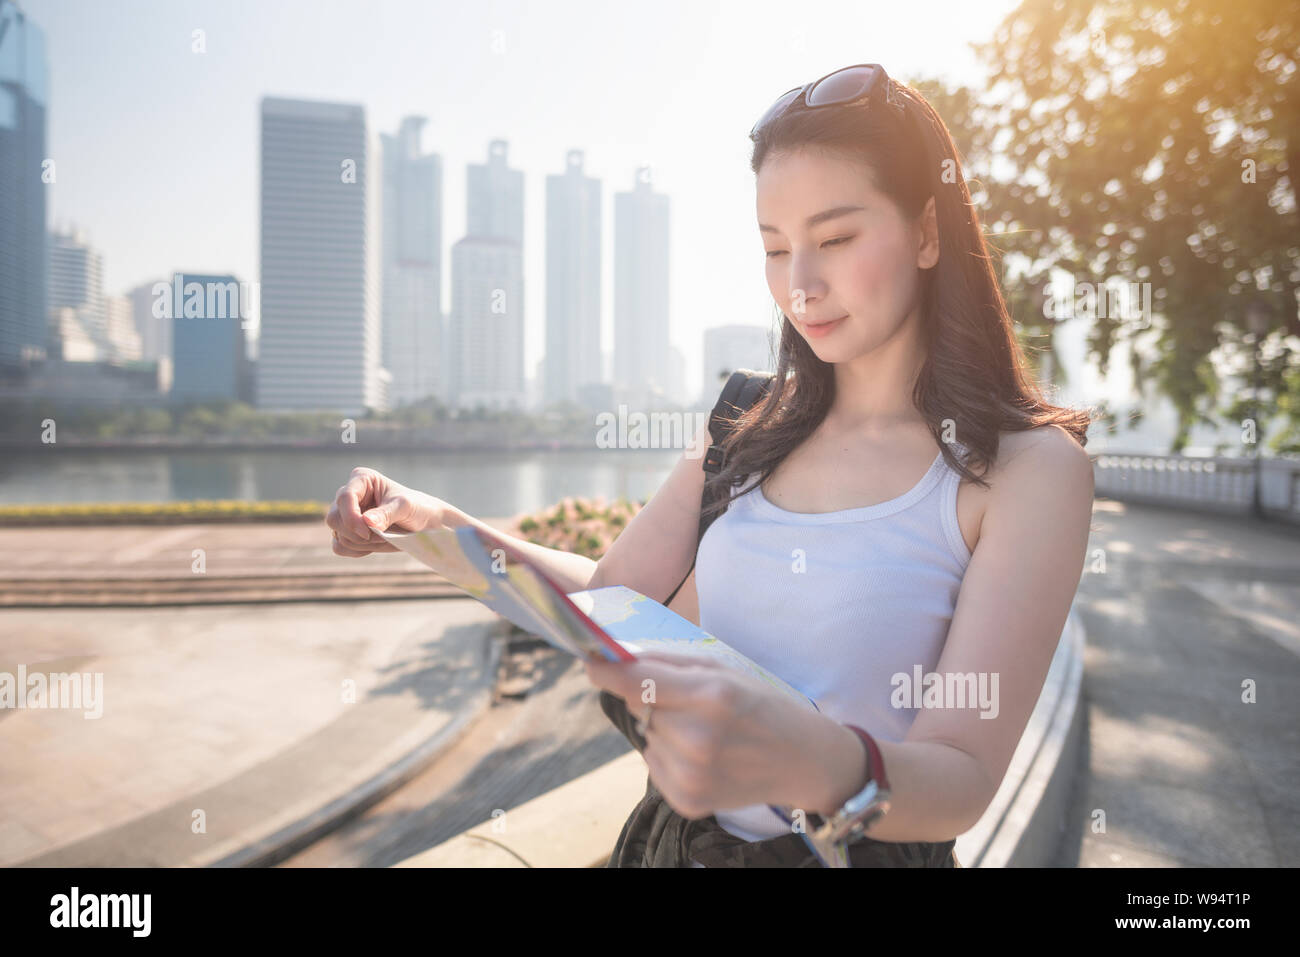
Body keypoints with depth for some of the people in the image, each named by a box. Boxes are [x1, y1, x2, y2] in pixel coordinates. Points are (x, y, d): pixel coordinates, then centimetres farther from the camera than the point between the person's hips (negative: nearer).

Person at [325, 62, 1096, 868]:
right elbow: (610, 590, 7)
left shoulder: (1030, 466, -13)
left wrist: (809, 762, -40)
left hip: (861, 847, -3)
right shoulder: (751, 431, 2)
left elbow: (962, 782, -20)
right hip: (680, 834, 4)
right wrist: (439, 526, -7)